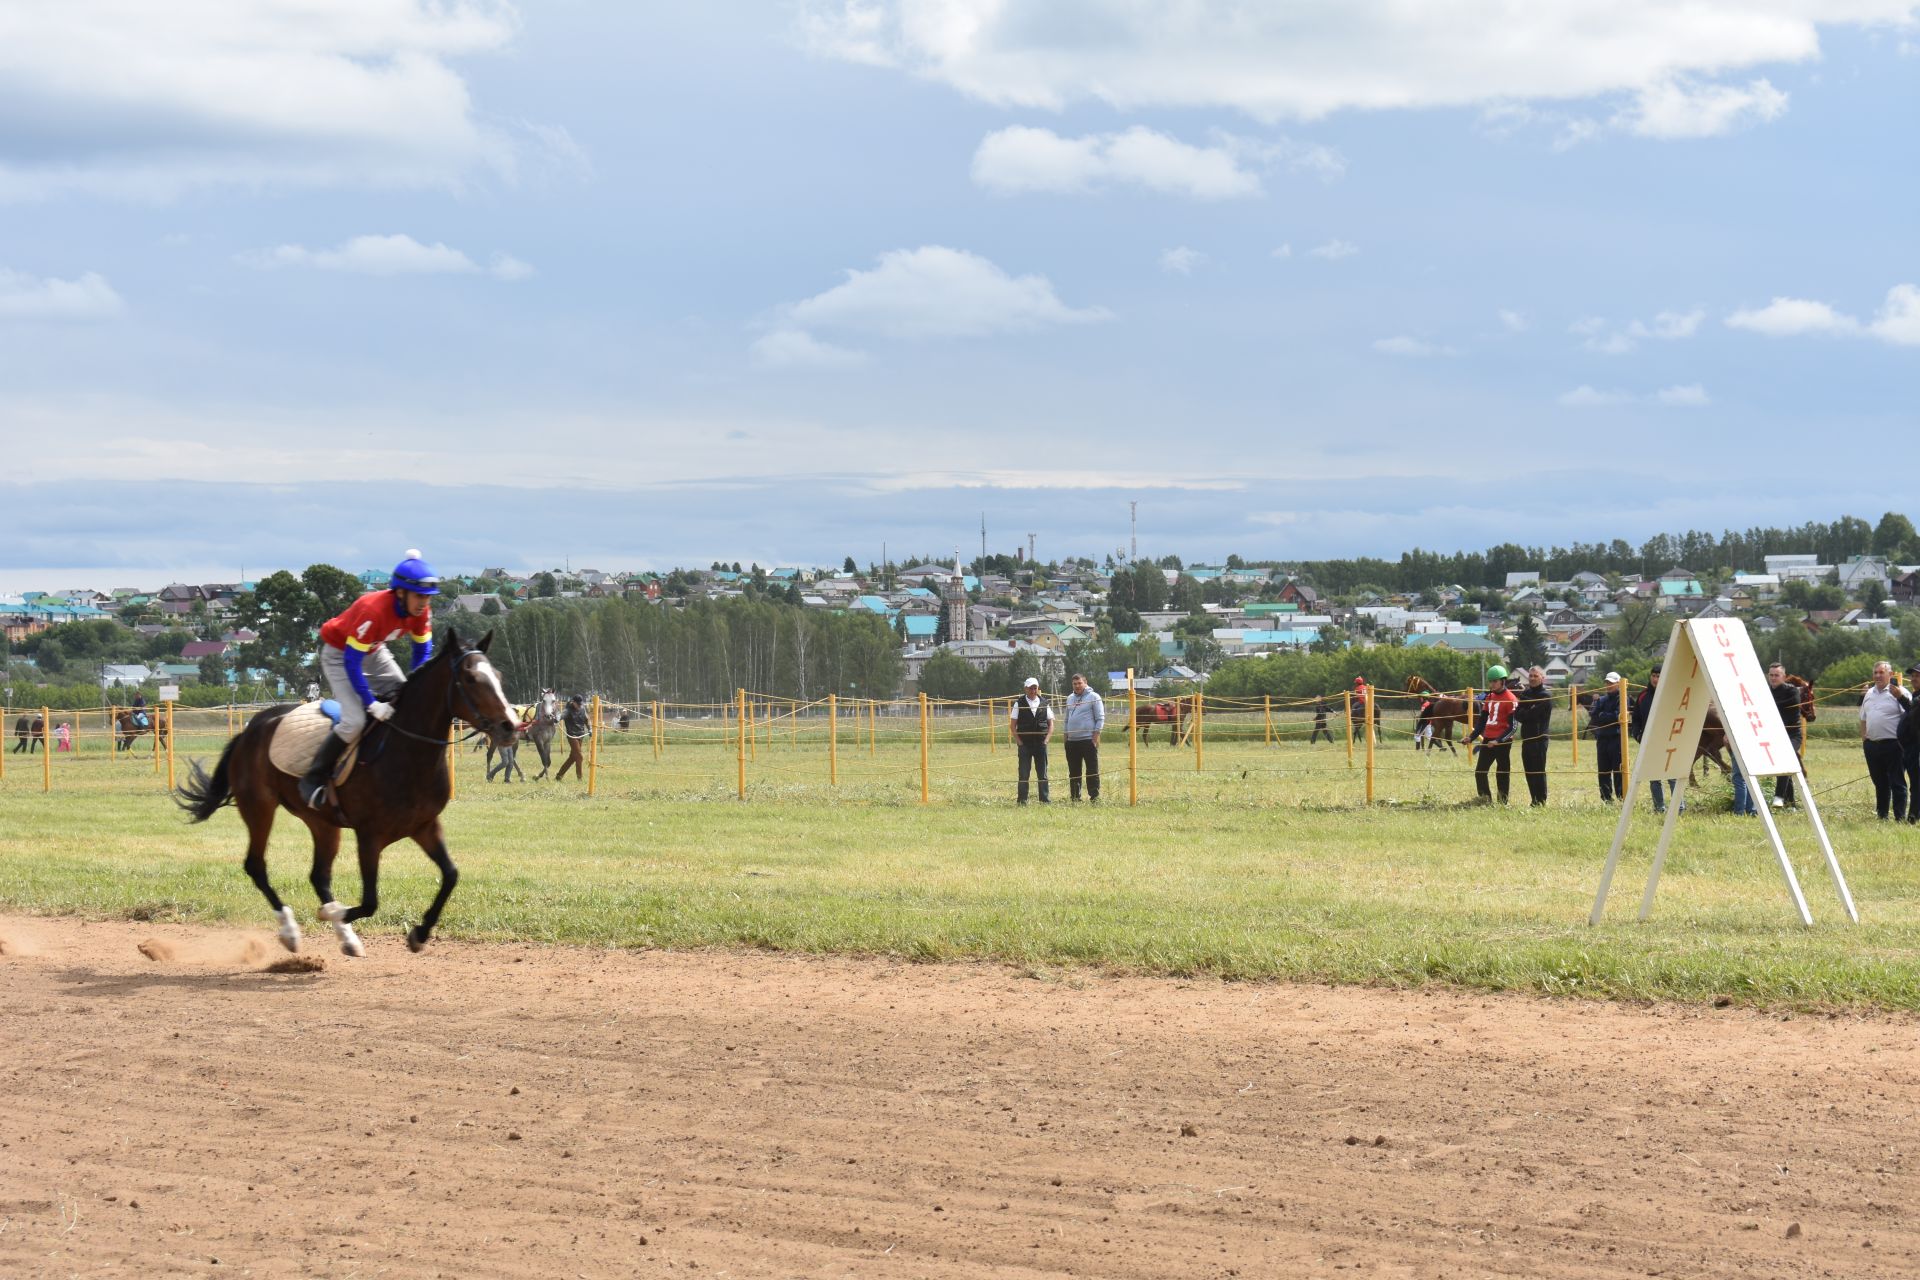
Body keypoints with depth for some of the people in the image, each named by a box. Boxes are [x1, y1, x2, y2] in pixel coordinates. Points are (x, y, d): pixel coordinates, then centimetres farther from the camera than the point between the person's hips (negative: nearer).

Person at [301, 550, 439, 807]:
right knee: (354, 721, -21)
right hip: (338, 653, -7)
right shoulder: (374, 610, -37)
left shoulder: (421, 611, -17)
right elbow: (351, 662, -33)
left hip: (373, 651, 7)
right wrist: (371, 703, -33)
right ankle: (312, 781, -9)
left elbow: (422, 651, 0)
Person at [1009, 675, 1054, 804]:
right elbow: (1013, 724, 1)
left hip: (1041, 743, 2)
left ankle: (1044, 799, 10)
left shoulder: (1044, 703, 7)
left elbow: (1051, 722, 10)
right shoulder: (1019, 703, 0)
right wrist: (1018, 741, -7)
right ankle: (1022, 799, 4)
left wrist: (1047, 739, -1)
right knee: (1023, 773, 0)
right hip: (1024, 743, -2)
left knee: (1043, 772, 5)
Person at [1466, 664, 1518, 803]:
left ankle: (1502, 802, 6)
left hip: (1502, 741, -7)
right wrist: (1471, 737, 4)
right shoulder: (1488, 697, 14)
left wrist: (1498, 740, -23)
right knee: (1480, 771, 6)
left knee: (1502, 772, -1)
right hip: (1487, 740, 7)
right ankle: (1485, 799, 17)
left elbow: (1512, 726, -13)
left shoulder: (1510, 699, -9)